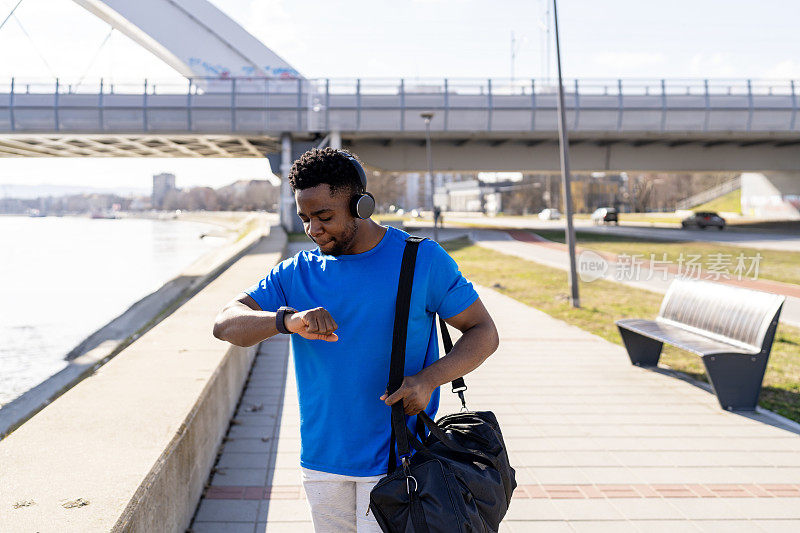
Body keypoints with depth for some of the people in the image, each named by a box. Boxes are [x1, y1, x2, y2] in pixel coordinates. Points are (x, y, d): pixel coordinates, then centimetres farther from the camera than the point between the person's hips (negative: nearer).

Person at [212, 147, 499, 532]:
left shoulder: (422, 259, -3)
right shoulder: (297, 273, 4)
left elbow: (484, 332, -2)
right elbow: (225, 324, -5)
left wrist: (428, 379, -20)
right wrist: (287, 321, -26)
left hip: (394, 461, -3)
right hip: (321, 460, 4)